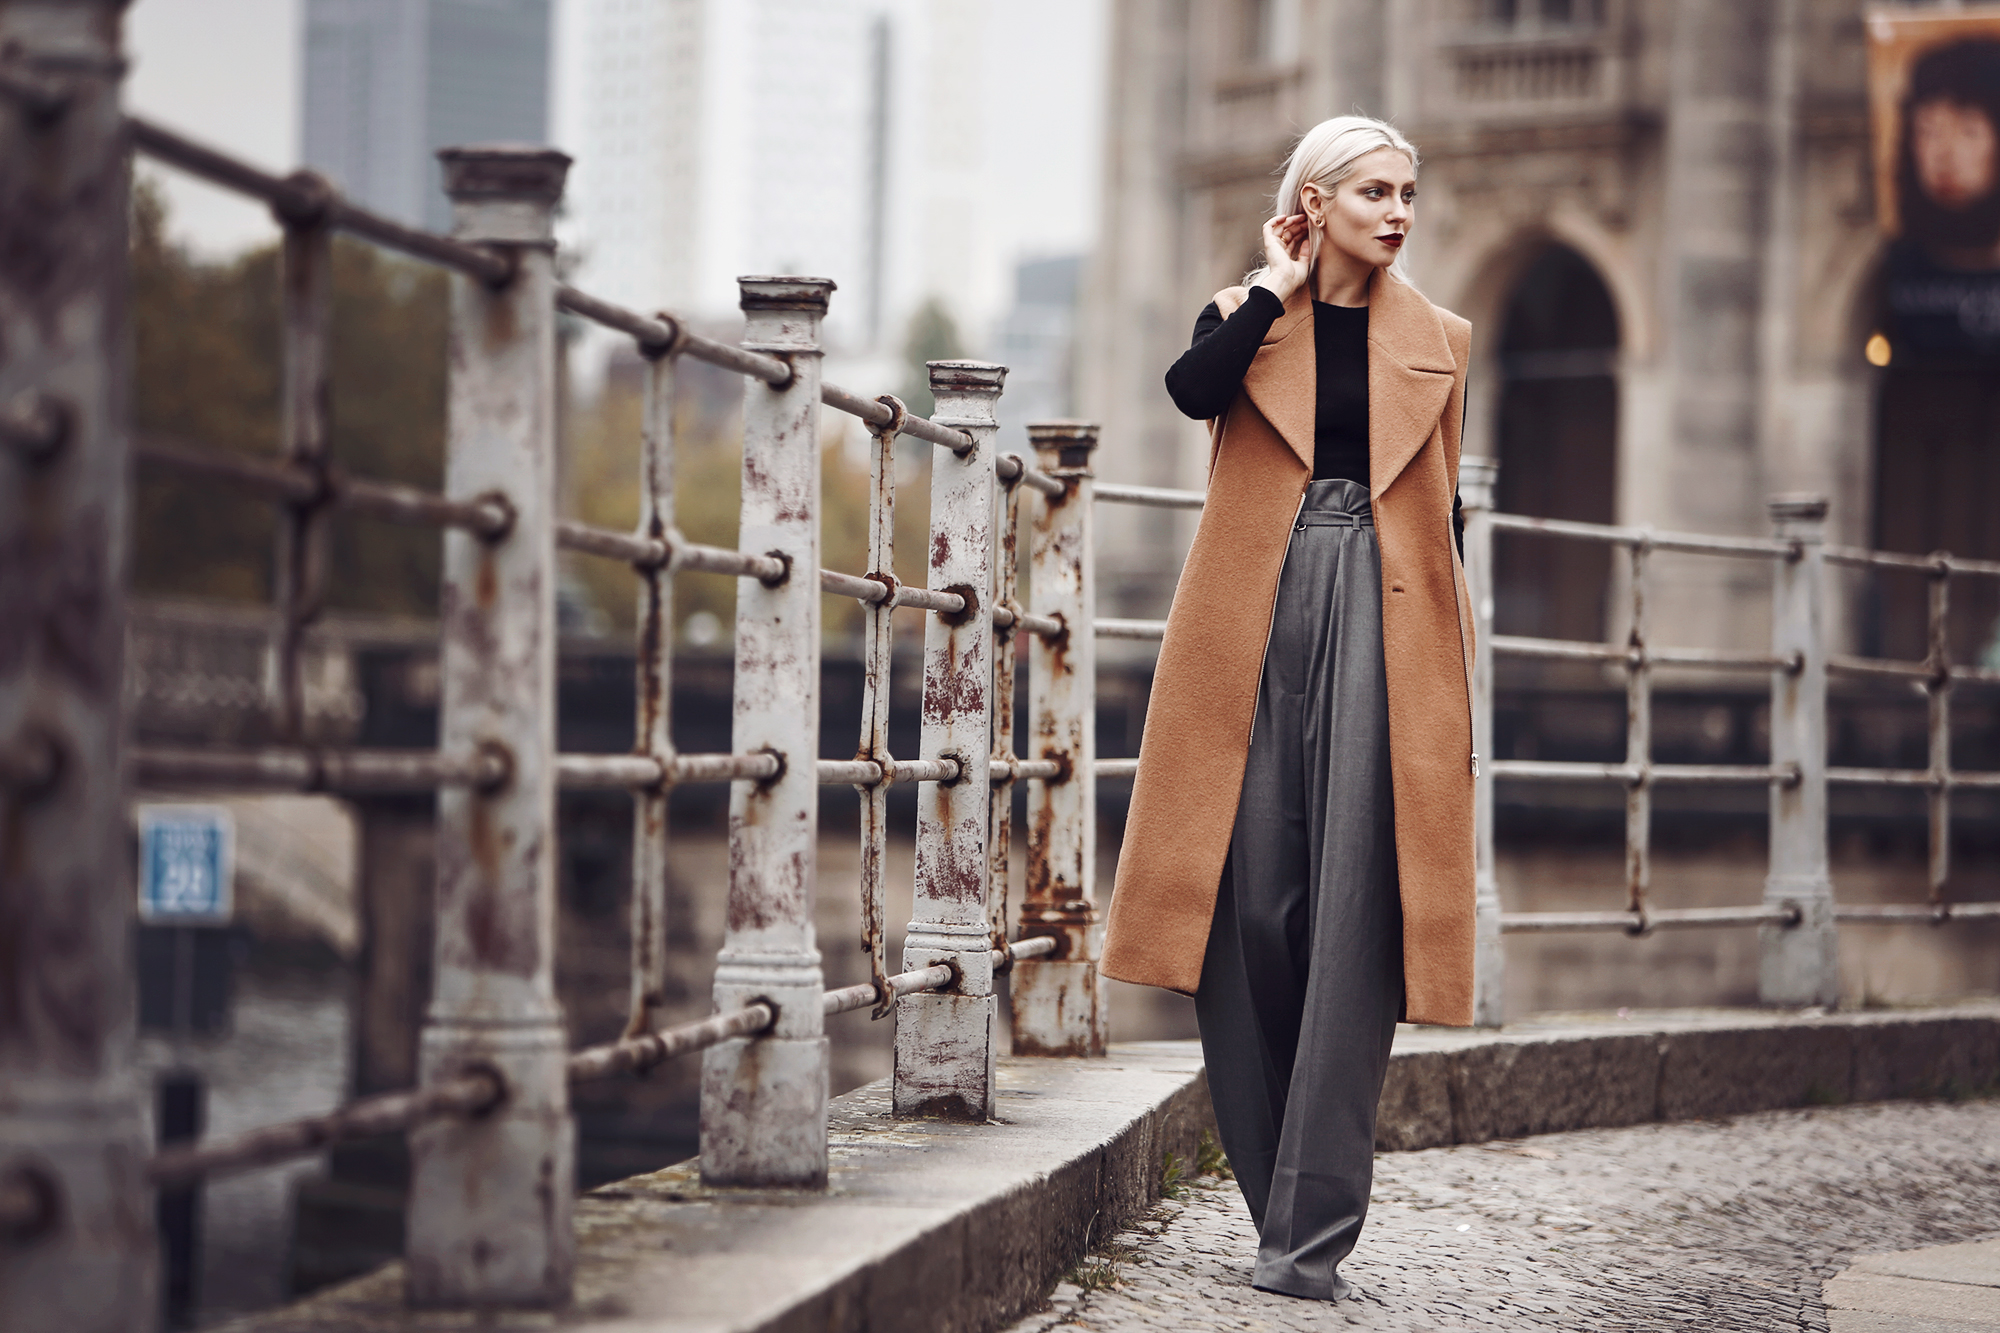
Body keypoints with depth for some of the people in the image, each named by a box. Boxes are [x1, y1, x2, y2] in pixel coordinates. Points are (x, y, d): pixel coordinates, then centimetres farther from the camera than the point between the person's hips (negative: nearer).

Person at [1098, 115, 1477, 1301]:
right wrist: (1280, 285, -3)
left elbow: (1445, 522, 13)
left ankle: (1312, 1231, -12)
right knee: (1253, 908, -1)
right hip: (1255, 628, 0)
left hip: (1383, 628, 0)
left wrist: (1460, 698, 8)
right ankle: (1282, 1195, 13)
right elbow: (1192, 388, -14)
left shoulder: (1438, 343, 13)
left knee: (1354, 916, -10)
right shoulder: (1247, 316, 10)